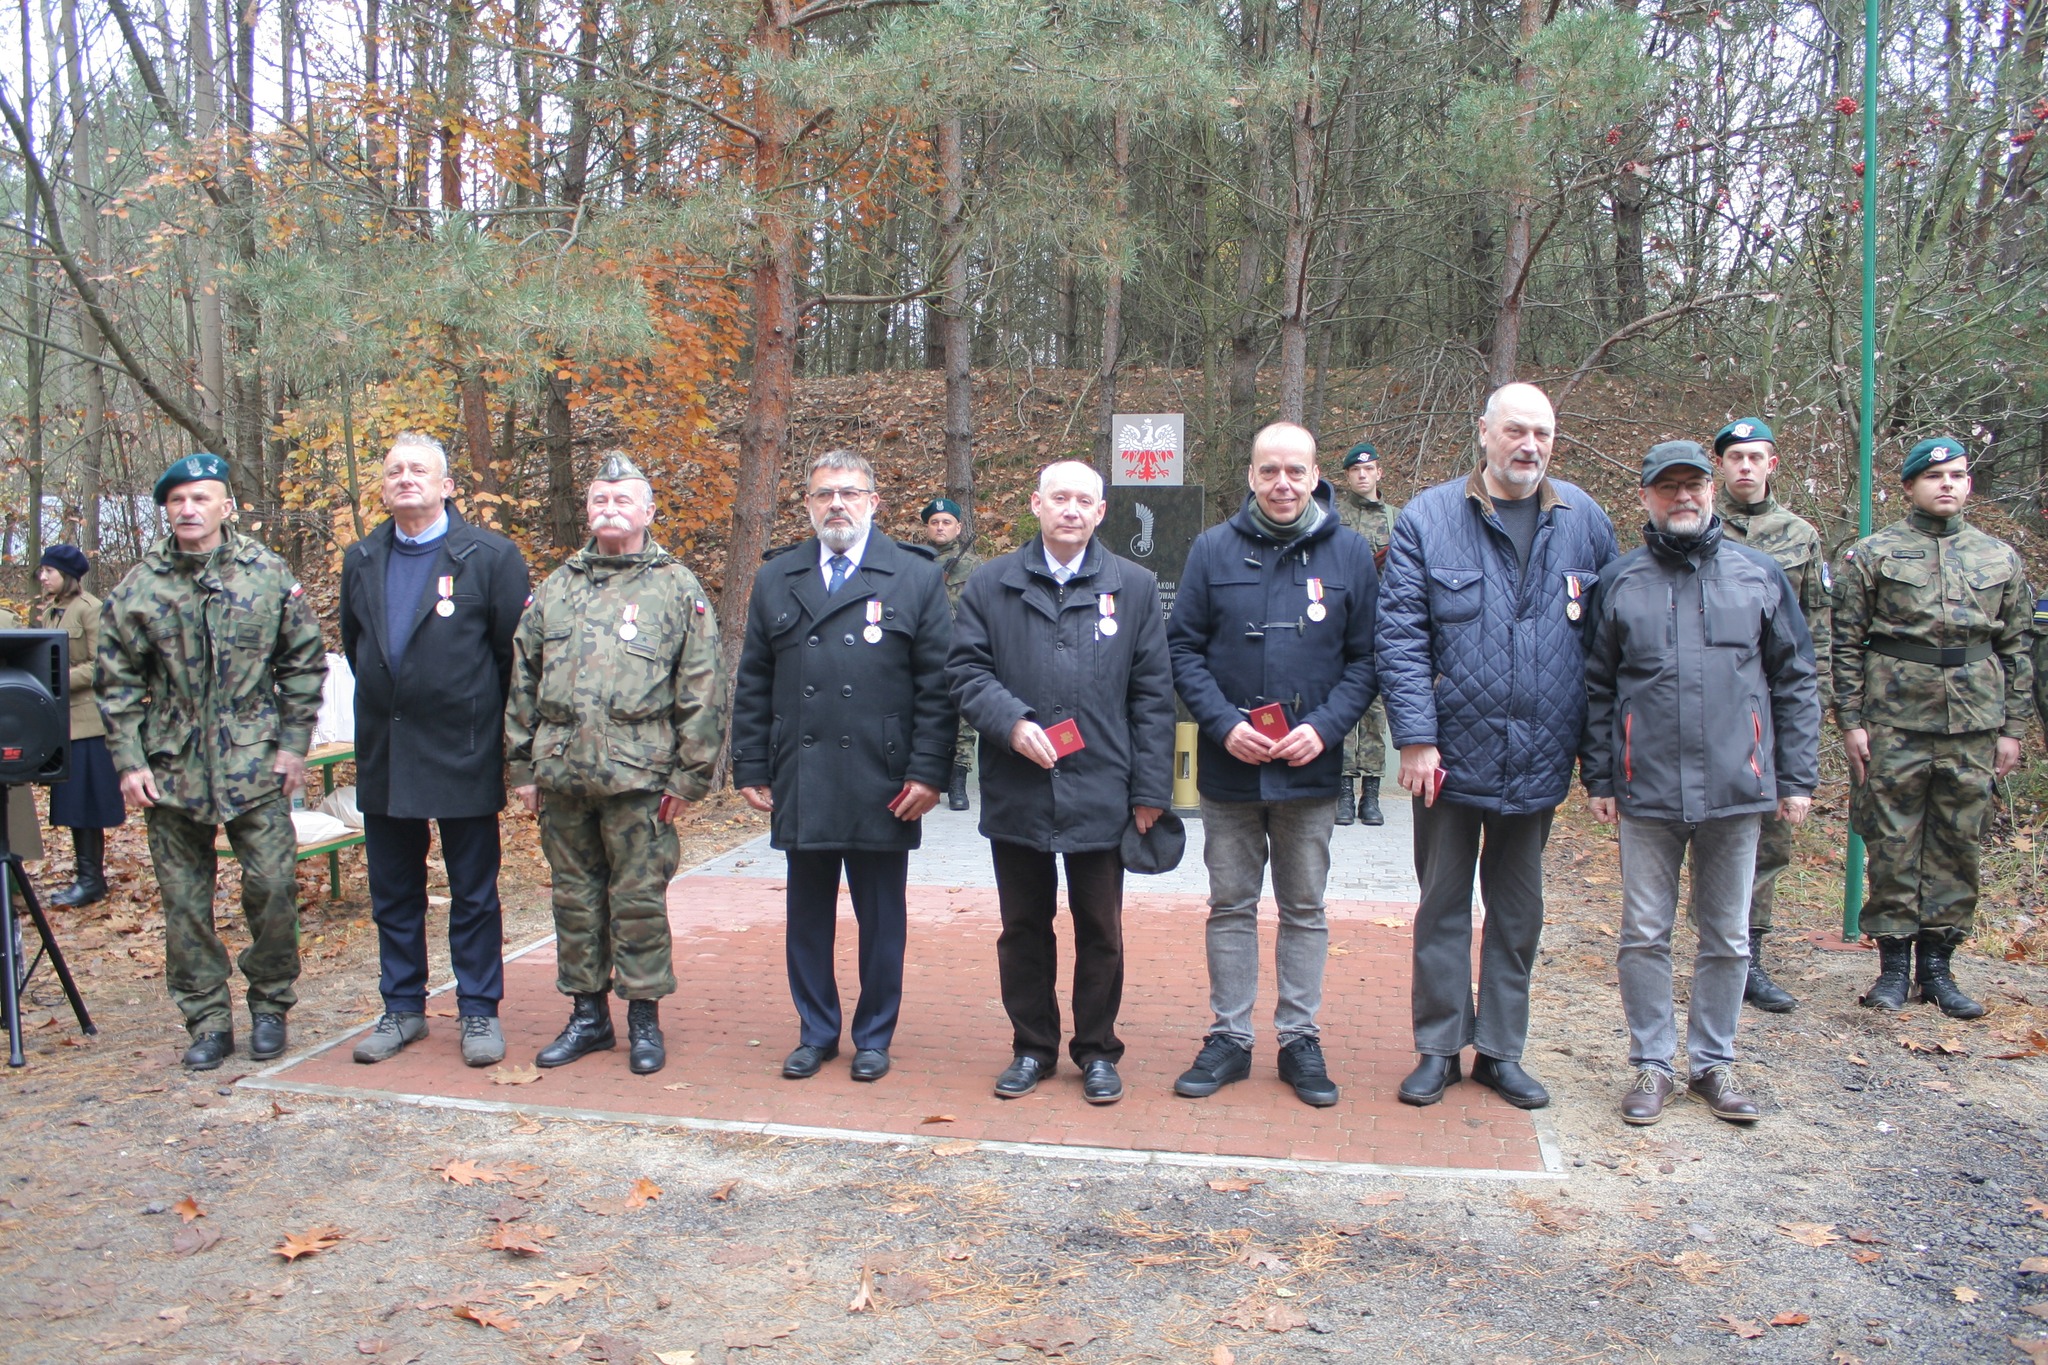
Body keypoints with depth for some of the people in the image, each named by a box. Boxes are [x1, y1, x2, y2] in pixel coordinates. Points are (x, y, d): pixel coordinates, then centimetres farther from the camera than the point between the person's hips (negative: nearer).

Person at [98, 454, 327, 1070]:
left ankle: (270, 1005, 18)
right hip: (171, 770, 1)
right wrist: (129, 761, -1)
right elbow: (117, 682, 6)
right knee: (185, 902, 6)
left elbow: (305, 661, 5)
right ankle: (207, 1022, 18)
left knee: (272, 885, -2)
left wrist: (293, 743, 0)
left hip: (254, 765, -1)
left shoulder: (268, 574, 0)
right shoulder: (138, 588, 2)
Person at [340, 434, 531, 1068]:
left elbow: (517, 653, -4)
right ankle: (402, 1009, 25)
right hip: (383, 755, 5)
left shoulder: (491, 556, -6)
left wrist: (502, 731, -2)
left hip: (462, 754, -4)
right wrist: (384, 702, 15)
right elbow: (354, 644, 21)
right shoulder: (361, 560, 9)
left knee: (473, 894, 5)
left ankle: (479, 1013, 16)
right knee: (392, 892, 13)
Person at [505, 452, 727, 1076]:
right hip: (561, 773, 4)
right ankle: (587, 1013, 23)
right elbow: (523, 681, 14)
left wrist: (689, 775, -7)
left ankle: (644, 1017, 14)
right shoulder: (555, 588, 13)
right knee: (575, 895, 11)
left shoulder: (676, 588, 0)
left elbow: (701, 691, -3)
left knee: (638, 897, 1)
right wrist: (523, 764, 9)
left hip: (638, 775, -4)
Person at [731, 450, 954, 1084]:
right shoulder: (775, 580, 11)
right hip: (799, 786, 3)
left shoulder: (917, 578, 2)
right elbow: (753, 683, 11)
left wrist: (928, 770, -9)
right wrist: (751, 767, 5)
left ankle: (873, 1038, 23)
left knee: (881, 920, 8)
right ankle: (816, 1032, 26)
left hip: (882, 787, -2)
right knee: (808, 917, 11)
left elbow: (937, 685, -2)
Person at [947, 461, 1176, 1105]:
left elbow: (1152, 694, 2)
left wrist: (1150, 788, -3)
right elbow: (965, 669, 1)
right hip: (1016, 792, 1)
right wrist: (1013, 722, -17)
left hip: (1101, 792, -1)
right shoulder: (992, 585, 5)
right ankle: (1033, 1046, 27)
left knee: (1100, 930, 9)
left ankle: (1097, 1051, 25)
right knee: (1024, 927, 12)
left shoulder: (1133, 587, 5)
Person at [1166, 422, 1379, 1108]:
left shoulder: (1350, 553, 0)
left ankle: (1300, 1038, 23)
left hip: (1310, 769, 0)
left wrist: (1325, 727, -13)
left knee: (1305, 909, 11)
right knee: (1231, 907, 10)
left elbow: (1365, 657, 1)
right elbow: (1183, 647, 0)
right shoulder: (1213, 549, -1)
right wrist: (1223, 723, -13)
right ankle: (1229, 1037, 22)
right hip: (1228, 768, 0)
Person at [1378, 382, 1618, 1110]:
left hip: (1539, 758, 3)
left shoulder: (1584, 520, 2)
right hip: (1453, 752, -2)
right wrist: (1415, 736, -15)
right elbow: (1400, 635, -9)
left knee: (1519, 911, 14)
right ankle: (1439, 1046, 24)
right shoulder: (1428, 518, -5)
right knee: (1443, 906, 10)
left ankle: (1501, 1049, 28)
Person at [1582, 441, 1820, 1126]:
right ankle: (1651, 1063, 18)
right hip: (1647, 789, -1)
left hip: (1737, 787, 1)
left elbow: (1794, 681, 8)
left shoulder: (1760, 576, 6)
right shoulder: (1618, 583, 5)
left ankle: (1713, 1062, 24)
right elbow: (1597, 688, 7)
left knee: (1728, 936, 9)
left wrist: (1797, 777, 4)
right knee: (1645, 933, 4)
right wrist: (1598, 779, 2)